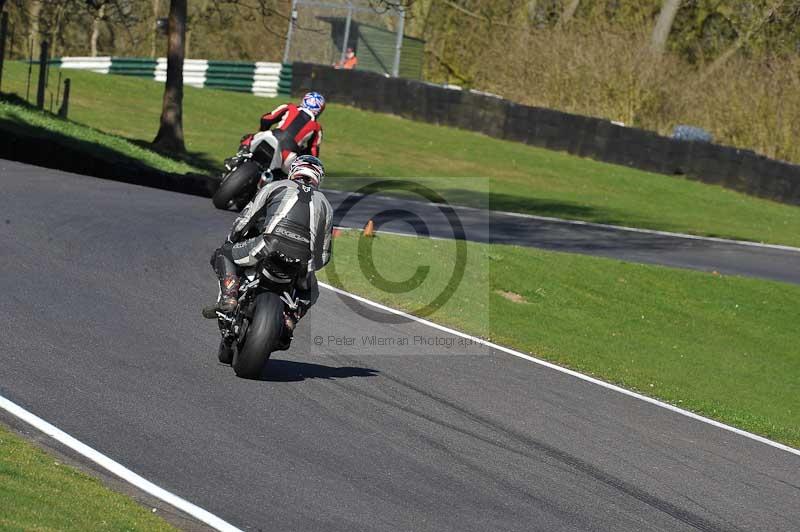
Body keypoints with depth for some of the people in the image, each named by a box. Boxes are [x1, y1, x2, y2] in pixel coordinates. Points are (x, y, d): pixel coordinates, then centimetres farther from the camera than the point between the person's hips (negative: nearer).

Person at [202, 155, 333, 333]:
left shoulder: (276, 186, 22)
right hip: (303, 262, 3)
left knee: (223, 255, 19)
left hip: (272, 245, -3)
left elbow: (245, 218, 18)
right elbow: (324, 254, 30)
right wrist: (309, 267, 47)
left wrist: (230, 243, 33)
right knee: (310, 290, 35)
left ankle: (228, 297, -6)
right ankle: (291, 317, 6)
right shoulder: (325, 204, 30)